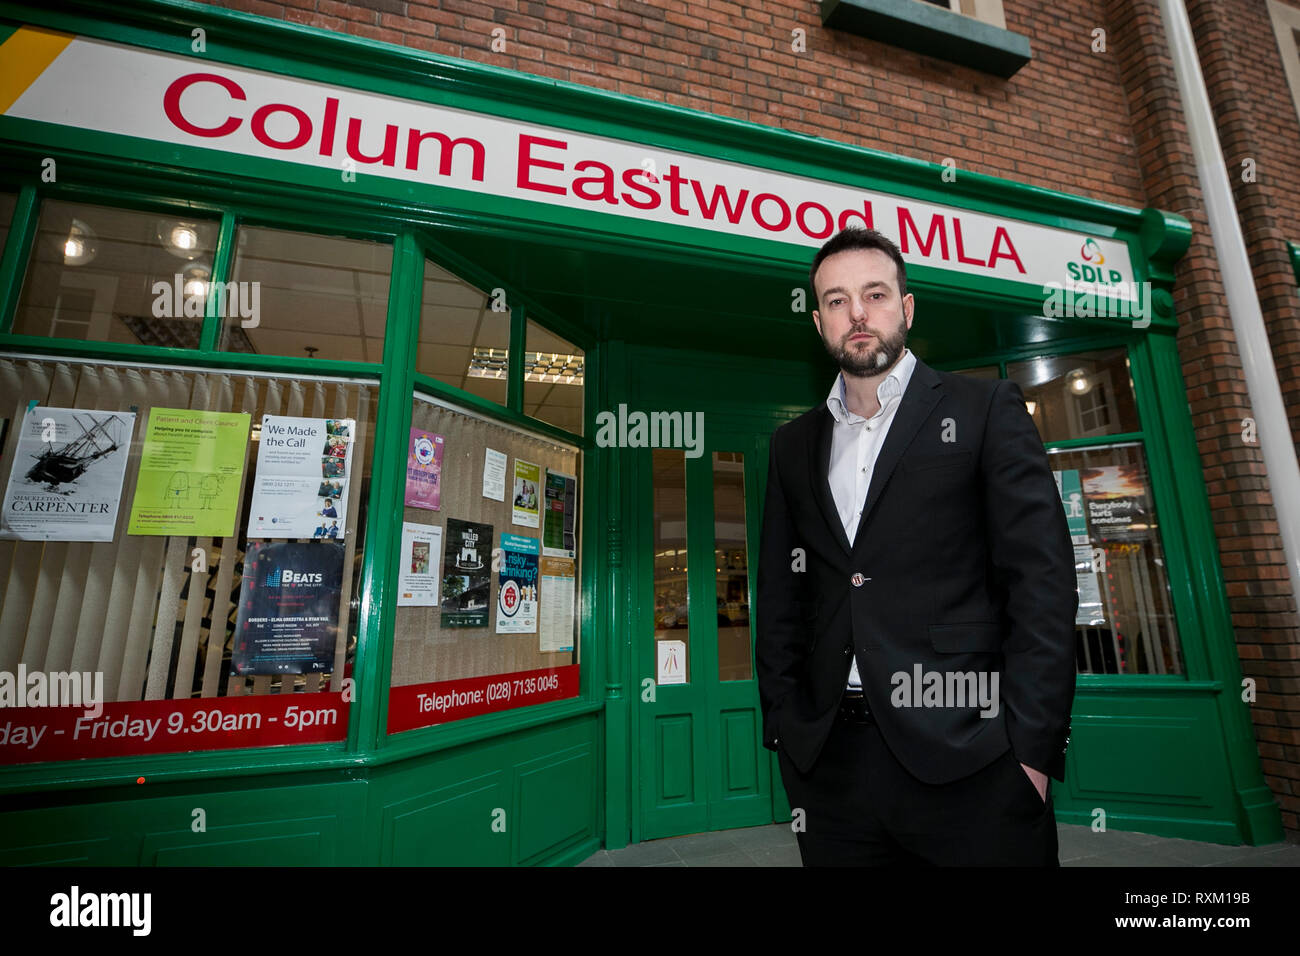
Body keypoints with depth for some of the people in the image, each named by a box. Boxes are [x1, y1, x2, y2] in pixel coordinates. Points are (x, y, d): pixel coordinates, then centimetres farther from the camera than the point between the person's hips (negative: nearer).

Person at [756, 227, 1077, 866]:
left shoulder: (986, 409, 1)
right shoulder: (793, 445, 9)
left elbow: (1042, 580, -5)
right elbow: (780, 598, 9)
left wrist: (1033, 748, -11)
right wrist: (784, 731, 4)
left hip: (966, 759, -2)